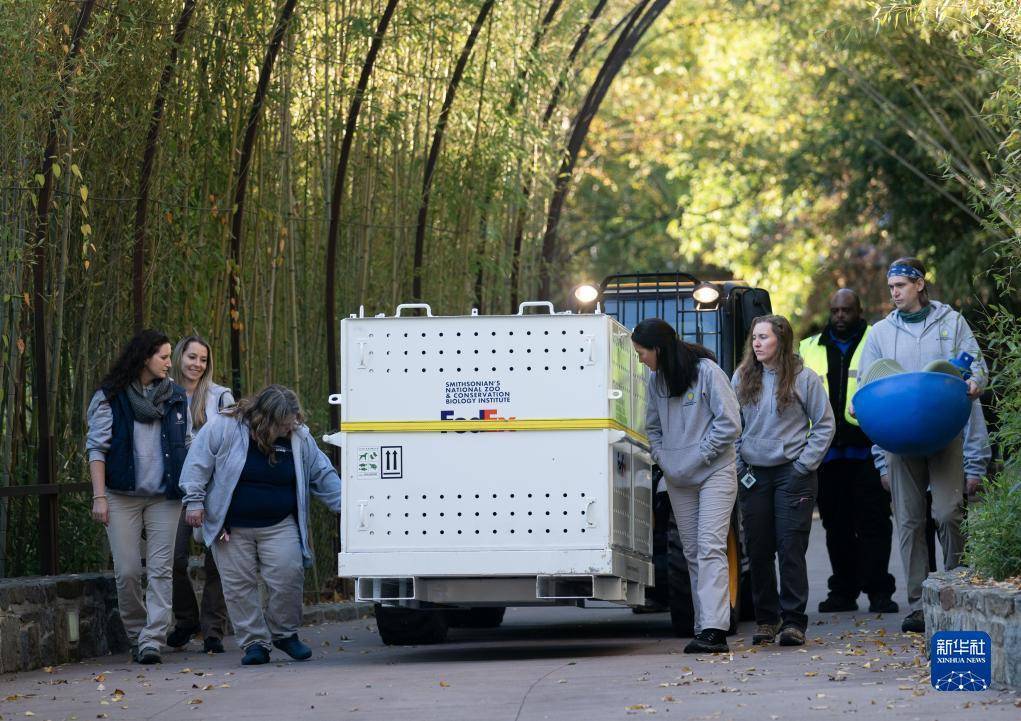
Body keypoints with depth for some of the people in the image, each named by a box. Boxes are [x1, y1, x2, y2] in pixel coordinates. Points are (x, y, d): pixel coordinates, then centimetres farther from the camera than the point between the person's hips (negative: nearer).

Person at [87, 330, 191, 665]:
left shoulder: (176, 398, 12)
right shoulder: (110, 398, 1)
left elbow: (188, 447, 14)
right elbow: (97, 448, -1)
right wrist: (99, 496, -9)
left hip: (165, 498, 2)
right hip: (122, 496, -2)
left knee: (160, 570, -7)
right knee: (127, 571, -2)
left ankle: (152, 640, -10)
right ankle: (136, 634, 14)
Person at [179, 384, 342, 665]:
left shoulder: (299, 437, 1)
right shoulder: (223, 427, -11)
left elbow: (323, 476, 9)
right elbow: (198, 463, -7)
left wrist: (344, 505, 3)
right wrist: (194, 501, -11)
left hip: (280, 526, 2)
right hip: (231, 528, -2)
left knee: (288, 577, -9)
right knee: (239, 585, 0)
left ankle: (283, 633, 13)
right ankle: (255, 643, 9)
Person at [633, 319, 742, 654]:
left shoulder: (706, 371, -10)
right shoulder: (656, 380, 9)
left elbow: (729, 423, -12)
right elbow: (653, 426, 21)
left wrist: (699, 456, -12)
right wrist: (662, 458, 5)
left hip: (714, 473, -7)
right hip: (678, 480, 7)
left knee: (710, 547, -15)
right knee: (692, 552, 5)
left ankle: (714, 629, -22)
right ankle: (704, 629, 8)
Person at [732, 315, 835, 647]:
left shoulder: (804, 378, -2)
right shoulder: (742, 378, 7)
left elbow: (824, 425, 1)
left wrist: (804, 465, -5)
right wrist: (738, 465, 3)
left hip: (792, 473, -3)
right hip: (753, 474, 3)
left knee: (791, 548, -6)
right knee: (758, 550, 5)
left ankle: (793, 621, -3)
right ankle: (766, 619, 15)